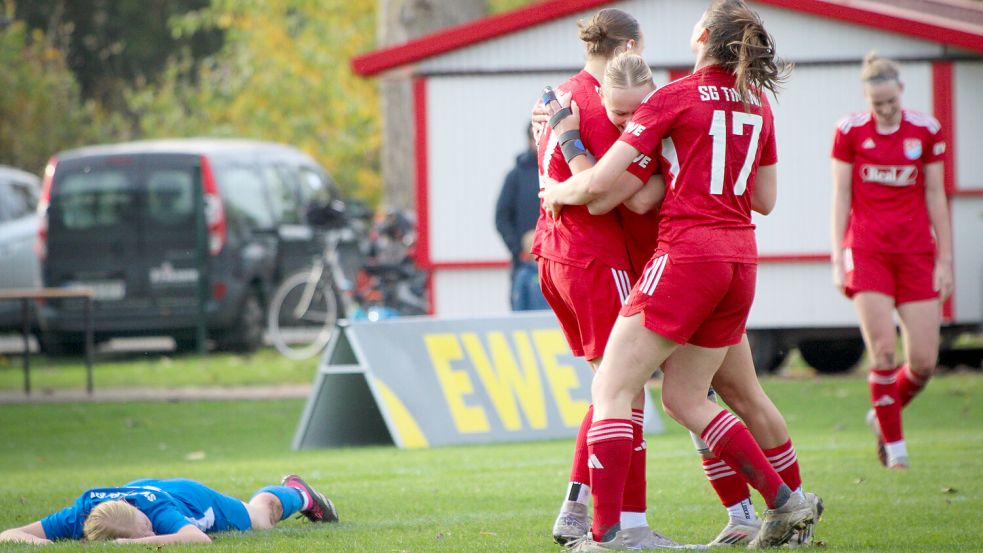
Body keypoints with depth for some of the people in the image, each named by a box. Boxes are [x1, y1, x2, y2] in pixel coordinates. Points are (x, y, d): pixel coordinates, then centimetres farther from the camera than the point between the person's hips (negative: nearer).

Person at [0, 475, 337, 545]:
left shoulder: (160, 510, -51)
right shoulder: (78, 516, -44)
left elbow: (199, 538, -69)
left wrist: (135, 544, -73)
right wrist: (38, 542, -64)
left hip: (191, 498, -2)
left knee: (259, 515, 32)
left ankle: (295, 493, 66)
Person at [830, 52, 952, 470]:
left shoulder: (926, 131, 4)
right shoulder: (850, 132, 0)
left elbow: (935, 197, 8)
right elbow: (841, 196, 3)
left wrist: (945, 259, 6)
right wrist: (838, 259, -1)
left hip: (916, 252, 2)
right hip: (866, 251, -2)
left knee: (924, 361, -3)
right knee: (883, 352, -12)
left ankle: (884, 415, 25)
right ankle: (894, 444, 1)